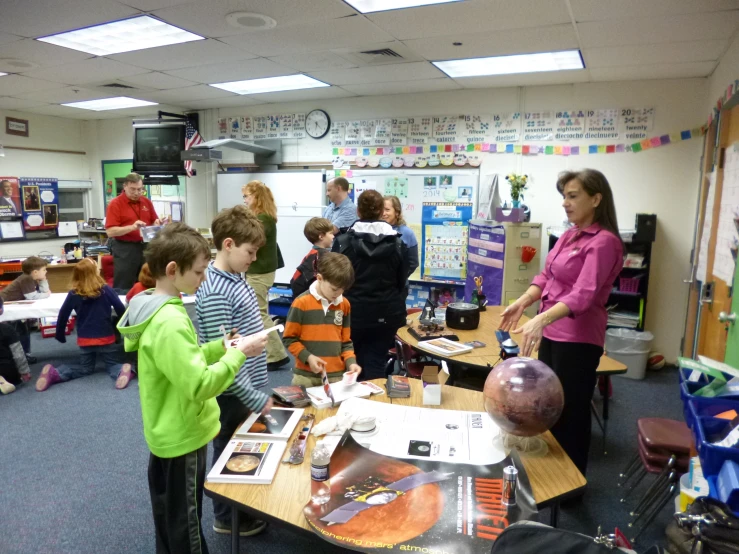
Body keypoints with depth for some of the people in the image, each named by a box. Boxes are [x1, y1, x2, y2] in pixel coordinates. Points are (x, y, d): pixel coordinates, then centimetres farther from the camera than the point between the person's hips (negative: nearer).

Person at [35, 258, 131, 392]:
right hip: (106, 338, -3)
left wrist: (60, 336, 19)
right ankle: (122, 371, -23)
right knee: (115, 364, 14)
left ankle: (54, 373, -3)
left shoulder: (73, 294, -3)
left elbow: (62, 316, 3)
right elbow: (121, 309, -4)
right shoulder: (105, 290, -10)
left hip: (84, 340, 3)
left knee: (85, 368, 22)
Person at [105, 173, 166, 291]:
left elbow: (155, 222, 18)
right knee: (123, 288, 0)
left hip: (145, 246, 5)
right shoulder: (115, 204, -8)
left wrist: (157, 224, -6)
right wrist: (132, 227, -26)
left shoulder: (146, 202, 8)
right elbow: (110, 231, -15)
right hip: (125, 249, -5)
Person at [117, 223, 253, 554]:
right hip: (183, 437, -10)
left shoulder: (153, 307, 3)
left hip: (165, 433, 10)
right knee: (184, 521, 10)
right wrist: (237, 354, -22)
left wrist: (219, 347, 1)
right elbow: (199, 385, -32)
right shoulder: (170, 321, -29)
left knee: (167, 514, 26)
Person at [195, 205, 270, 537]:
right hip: (233, 394, -8)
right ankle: (228, 518, 33)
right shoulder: (215, 293, -25)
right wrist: (256, 399, -20)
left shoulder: (235, 279, 4)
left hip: (247, 388, 9)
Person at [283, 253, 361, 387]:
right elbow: (289, 339, -4)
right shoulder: (302, 302, -8)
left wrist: (351, 361, -3)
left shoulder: (345, 304, 6)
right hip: (306, 375, -3)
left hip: (337, 375, 3)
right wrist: (308, 357, -15)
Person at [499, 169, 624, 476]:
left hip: (577, 339, -8)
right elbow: (546, 276, 11)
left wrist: (541, 319, -42)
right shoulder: (569, 235, 9)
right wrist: (522, 302, -6)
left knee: (571, 413, 8)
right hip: (551, 333, 9)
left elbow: (584, 293, -29)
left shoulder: (603, 242, -17)